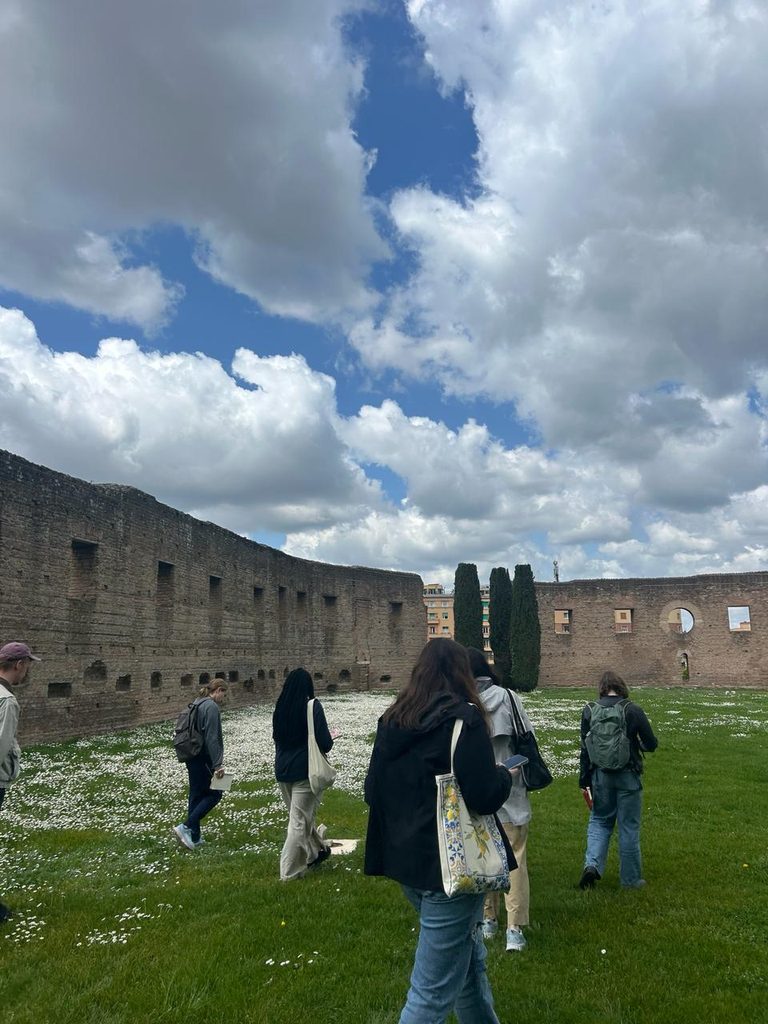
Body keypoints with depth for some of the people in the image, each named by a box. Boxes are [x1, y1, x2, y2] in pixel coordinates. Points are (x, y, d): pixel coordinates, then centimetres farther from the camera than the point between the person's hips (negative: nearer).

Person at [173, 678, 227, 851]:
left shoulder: (197, 704, 14)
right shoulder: (212, 707, -15)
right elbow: (212, 738, -21)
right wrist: (218, 764, -20)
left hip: (191, 757, 10)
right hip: (203, 758, -10)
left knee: (196, 795, 13)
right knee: (214, 793, 0)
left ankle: (194, 837, 17)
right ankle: (186, 827, -7)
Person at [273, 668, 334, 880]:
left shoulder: (281, 707, 1)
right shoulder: (313, 707, -14)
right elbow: (325, 743, -15)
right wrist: (330, 739, 6)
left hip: (282, 771, 6)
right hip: (305, 771, -6)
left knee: (301, 815, 22)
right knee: (299, 821, 3)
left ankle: (317, 851, 37)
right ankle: (289, 872, 7)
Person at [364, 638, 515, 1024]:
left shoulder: (392, 720, 4)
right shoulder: (463, 717, -16)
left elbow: (373, 792, 10)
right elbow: (485, 796, -20)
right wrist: (505, 774, 0)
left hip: (406, 862, 8)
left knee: (468, 958, 26)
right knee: (432, 991, 3)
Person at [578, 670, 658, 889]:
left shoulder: (589, 711, -4)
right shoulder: (633, 711, -10)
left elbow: (585, 749, -1)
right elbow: (651, 744, -5)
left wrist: (584, 781, 5)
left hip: (600, 775, 2)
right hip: (628, 776, -1)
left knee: (599, 821, 16)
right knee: (629, 827, 11)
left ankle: (592, 864, -2)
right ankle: (630, 878, 20)